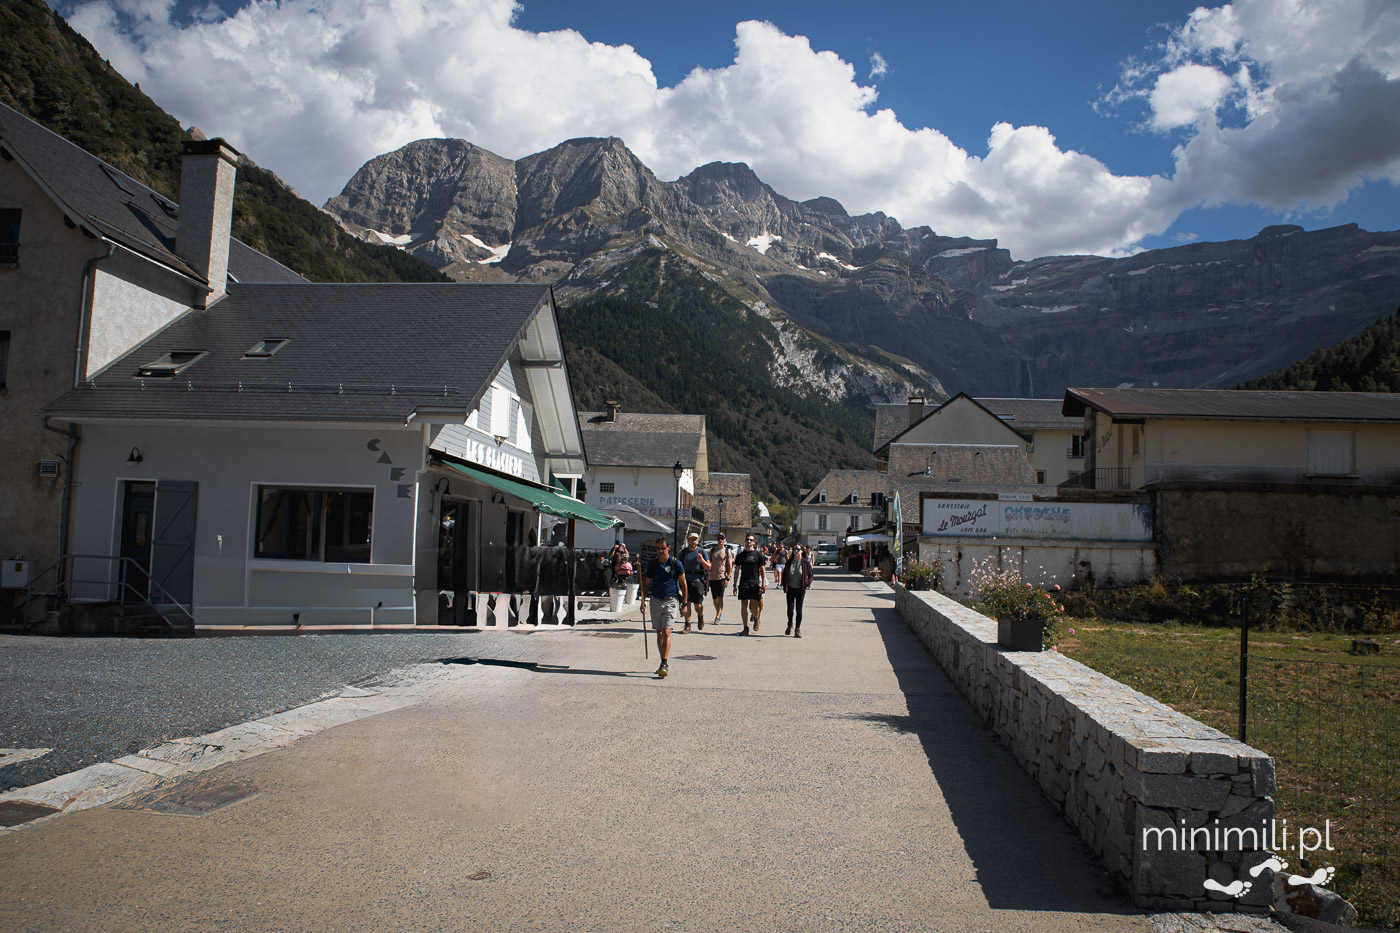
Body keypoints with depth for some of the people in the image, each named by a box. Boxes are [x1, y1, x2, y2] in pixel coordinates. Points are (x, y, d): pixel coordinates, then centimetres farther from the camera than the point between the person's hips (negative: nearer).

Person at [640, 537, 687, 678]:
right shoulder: (653, 564, 4)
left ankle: (665, 665, -16)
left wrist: (684, 604, -1)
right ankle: (664, 664, 19)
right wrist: (643, 600, 1)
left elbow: (683, 584, 0)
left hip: (671, 601, -4)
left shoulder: (675, 563, -5)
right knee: (659, 633, 9)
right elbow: (646, 583, 12)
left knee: (666, 633, -14)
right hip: (655, 601, 4)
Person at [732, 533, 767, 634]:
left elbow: (762, 571, 3)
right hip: (743, 584, 2)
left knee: (754, 606, -7)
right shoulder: (740, 555, 9)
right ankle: (745, 628, 7)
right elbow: (737, 571, 13)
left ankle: (756, 619, 25)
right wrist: (735, 585, 7)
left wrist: (763, 585, -5)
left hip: (755, 584, -2)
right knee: (744, 606, -1)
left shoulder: (758, 554, 3)